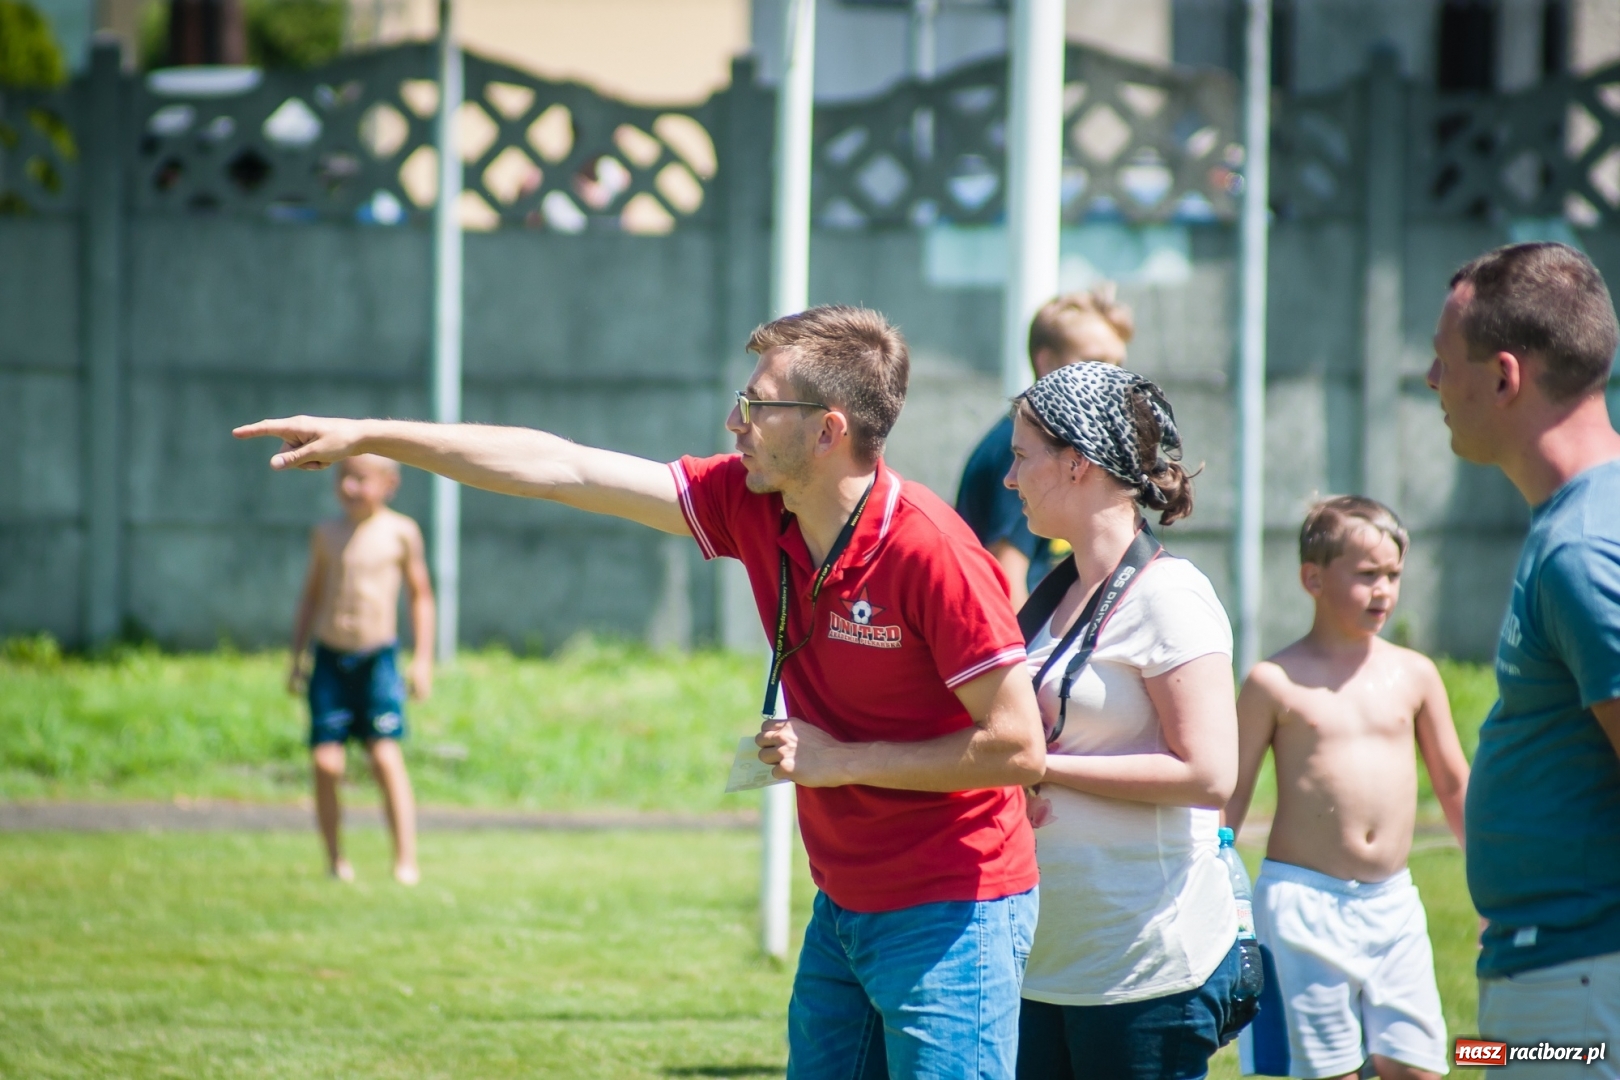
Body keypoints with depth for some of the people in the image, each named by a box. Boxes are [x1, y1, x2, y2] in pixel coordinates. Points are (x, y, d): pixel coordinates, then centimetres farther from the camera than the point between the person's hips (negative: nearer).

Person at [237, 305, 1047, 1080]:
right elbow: (564, 471, 6)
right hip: (843, 907, 8)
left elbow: (1019, 747, -20)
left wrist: (843, 760, -14)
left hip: (948, 913, -8)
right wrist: (370, 438, 7)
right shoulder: (751, 506, 1)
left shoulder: (929, 552, -21)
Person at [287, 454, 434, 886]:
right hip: (330, 657, 2)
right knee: (325, 762, -6)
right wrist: (297, 657, 14)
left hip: (377, 657, -2)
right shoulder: (326, 534, 7)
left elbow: (421, 594, 8)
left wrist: (423, 659, 4)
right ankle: (335, 859, 7)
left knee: (386, 757, -11)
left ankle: (406, 862, -7)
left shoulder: (401, 532, 0)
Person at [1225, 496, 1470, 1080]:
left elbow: (1455, 787, 16)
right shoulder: (1275, 682, -3)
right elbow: (1229, 795, 2)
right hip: (1303, 902, -3)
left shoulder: (1414, 675, 7)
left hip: (1392, 902, 3)